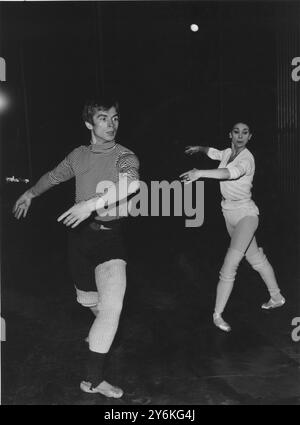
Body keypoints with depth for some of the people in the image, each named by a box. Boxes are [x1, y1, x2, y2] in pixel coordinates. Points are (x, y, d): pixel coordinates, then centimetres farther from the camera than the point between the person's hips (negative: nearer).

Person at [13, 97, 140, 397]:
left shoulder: (124, 156, -9)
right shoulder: (78, 155, 6)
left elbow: (132, 183, -33)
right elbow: (54, 176, 26)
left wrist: (92, 203, -45)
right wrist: (30, 193, 39)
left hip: (109, 236, -4)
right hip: (80, 234, 4)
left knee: (112, 306, -18)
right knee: (87, 299, 16)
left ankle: (93, 379, -3)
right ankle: (102, 332, 52)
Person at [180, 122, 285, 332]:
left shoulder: (247, 158, -19)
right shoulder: (229, 152, 5)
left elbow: (231, 172, -42)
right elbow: (215, 153, 31)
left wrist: (200, 173, -51)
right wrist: (200, 148, 15)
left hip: (245, 214, -8)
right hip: (229, 214, 8)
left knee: (230, 265, -16)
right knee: (256, 258, 19)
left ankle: (218, 314, -7)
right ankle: (277, 297, 36)